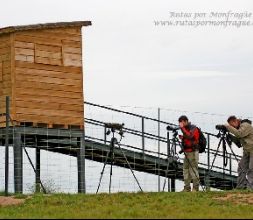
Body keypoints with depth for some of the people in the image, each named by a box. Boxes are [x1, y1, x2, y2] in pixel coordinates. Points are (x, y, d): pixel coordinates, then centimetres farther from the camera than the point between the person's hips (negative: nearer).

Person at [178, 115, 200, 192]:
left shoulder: (193, 128, -9)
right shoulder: (185, 128, 15)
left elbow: (189, 136, -26)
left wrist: (182, 128, -22)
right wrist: (180, 136, 1)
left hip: (193, 152, -9)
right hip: (186, 151, 9)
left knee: (193, 169, -8)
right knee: (186, 169, 6)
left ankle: (196, 187, -5)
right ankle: (187, 188, 9)